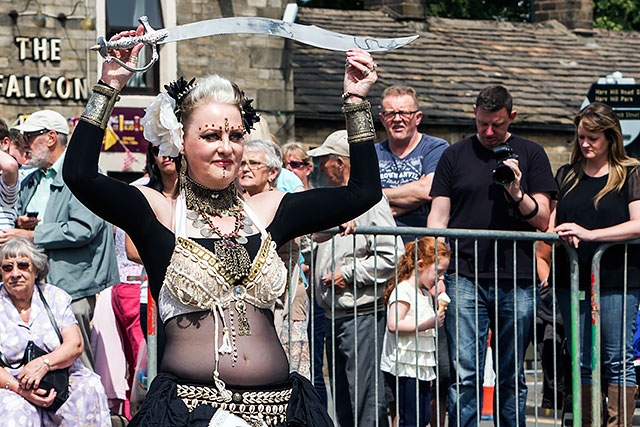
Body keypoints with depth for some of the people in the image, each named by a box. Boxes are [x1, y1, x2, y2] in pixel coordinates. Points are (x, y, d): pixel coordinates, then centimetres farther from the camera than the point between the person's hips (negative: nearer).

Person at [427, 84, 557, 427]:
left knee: (512, 377, 6)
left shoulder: (531, 155, 10)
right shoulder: (454, 156, 11)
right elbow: (438, 216, 9)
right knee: (464, 374, -8)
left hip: (517, 282, 1)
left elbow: (542, 220, 7)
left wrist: (516, 193, -11)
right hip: (465, 279, -1)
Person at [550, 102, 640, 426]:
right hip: (572, 279, 4)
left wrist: (589, 234, -18)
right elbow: (550, 222, 16)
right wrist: (561, 234, -8)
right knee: (582, 362, 7)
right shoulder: (566, 176, 15)